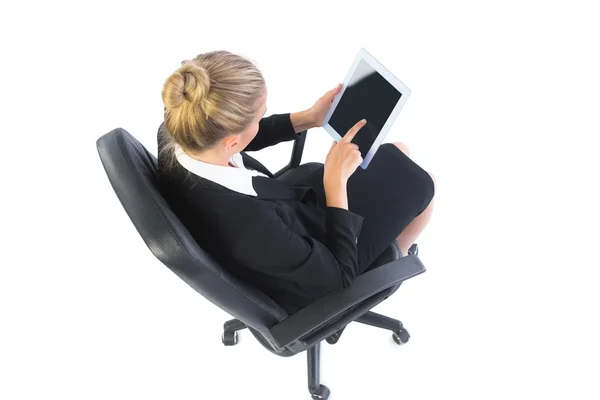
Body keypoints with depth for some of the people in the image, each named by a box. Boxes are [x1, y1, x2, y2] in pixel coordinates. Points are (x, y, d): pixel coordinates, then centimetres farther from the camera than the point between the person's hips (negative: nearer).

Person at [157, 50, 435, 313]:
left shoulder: (175, 131, -24)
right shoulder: (246, 228, -45)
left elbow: (243, 136, 1)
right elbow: (340, 274, -27)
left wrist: (309, 118, -2)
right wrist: (337, 181, -24)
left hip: (285, 212, 7)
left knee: (395, 156, 20)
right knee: (417, 182, 10)